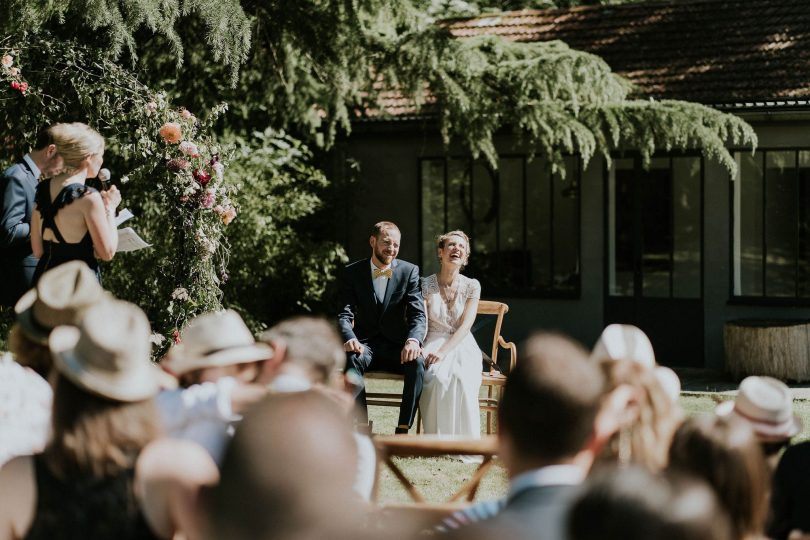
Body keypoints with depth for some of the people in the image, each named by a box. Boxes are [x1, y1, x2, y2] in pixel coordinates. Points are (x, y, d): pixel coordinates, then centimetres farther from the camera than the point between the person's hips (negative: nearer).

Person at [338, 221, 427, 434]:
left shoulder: (409, 271, 2)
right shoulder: (352, 273, 2)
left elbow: (418, 314, -6)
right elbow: (345, 315, -6)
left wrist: (413, 340, -29)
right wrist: (350, 339, -29)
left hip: (397, 345, 0)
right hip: (365, 344, 0)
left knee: (417, 363, -33)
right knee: (351, 359, -35)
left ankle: (403, 430, -30)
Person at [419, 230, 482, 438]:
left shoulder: (472, 286, 3)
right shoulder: (426, 285, 3)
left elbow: (465, 325, -6)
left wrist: (443, 351, -22)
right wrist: (416, 348, -24)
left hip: (462, 347, 0)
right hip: (433, 343, 0)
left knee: (461, 378, -35)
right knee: (437, 376, -35)